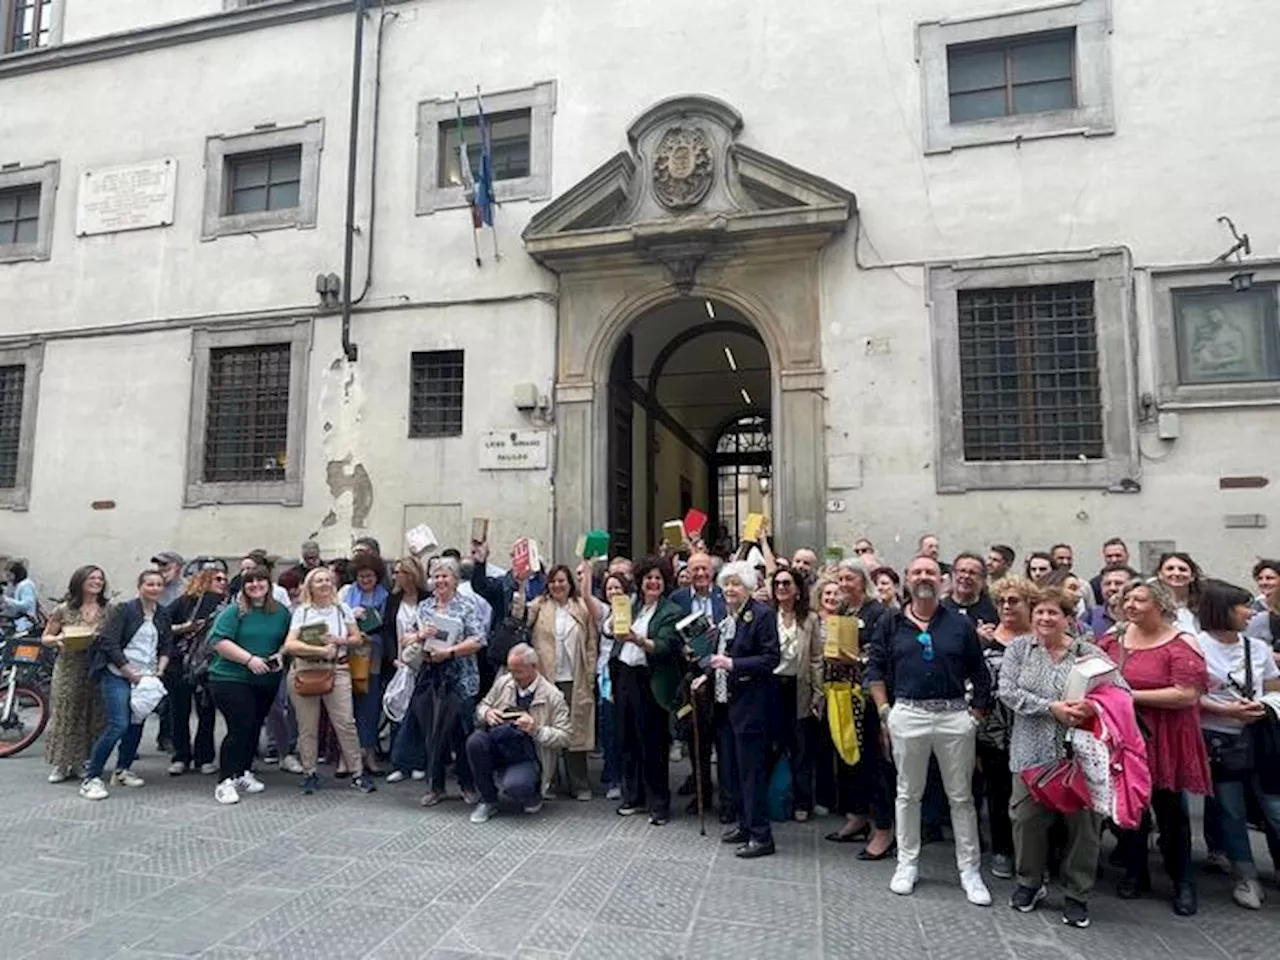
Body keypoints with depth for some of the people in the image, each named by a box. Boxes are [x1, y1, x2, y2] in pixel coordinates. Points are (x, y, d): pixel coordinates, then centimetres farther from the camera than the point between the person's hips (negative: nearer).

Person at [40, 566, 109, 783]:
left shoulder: (108, 611, 5)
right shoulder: (64, 610, 2)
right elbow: (45, 637, 8)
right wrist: (57, 639, -13)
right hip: (69, 670, -1)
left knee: (94, 717, 3)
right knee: (65, 715, 2)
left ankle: (84, 763, 15)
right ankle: (61, 764, 15)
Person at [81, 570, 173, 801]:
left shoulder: (163, 615, 9)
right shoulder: (123, 610, -7)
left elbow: (166, 646, 14)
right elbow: (109, 644, -12)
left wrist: (159, 671, -1)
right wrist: (131, 673, -13)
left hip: (147, 677, 6)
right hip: (118, 676, -6)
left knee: (137, 725, 9)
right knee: (119, 725, -14)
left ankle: (123, 770, 28)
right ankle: (91, 778, -3)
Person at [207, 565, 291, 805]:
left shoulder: (281, 612, 7)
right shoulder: (234, 611, -7)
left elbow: (289, 640, 13)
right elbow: (219, 641, -15)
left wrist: (281, 655, -8)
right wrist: (249, 659, -22)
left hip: (267, 681, 5)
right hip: (230, 679, -5)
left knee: (255, 727, 13)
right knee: (239, 728, -11)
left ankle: (244, 773, 29)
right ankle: (225, 782, 0)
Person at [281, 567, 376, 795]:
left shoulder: (342, 609, 9)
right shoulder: (301, 612, 4)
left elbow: (358, 639, 10)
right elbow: (290, 645, -7)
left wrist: (339, 641, -9)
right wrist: (321, 650, -16)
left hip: (337, 670, 0)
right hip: (304, 670, 0)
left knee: (346, 723, -4)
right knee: (307, 725, 4)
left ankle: (357, 773, 3)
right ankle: (309, 773, 18)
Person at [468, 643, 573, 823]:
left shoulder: (552, 696, -10)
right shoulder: (503, 682, 1)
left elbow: (565, 737, -9)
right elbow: (482, 706, 14)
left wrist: (536, 729, -25)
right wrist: (487, 713, -11)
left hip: (527, 757, -4)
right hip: (497, 749, 4)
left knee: (515, 785, -36)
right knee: (475, 741, -28)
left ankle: (532, 794, 6)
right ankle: (488, 801, -5)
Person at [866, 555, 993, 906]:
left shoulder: (960, 625, 3)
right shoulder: (891, 624, 4)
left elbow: (980, 674, 6)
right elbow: (875, 670, 6)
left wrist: (976, 714, 0)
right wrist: (885, 712, -1)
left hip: (954, 716, 0)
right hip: (907, 715, 0)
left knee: (961, 797, 9)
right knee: (908, 794, 11)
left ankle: (970, 869, 21)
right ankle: (907, 863, 25)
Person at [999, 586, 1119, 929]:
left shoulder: (1088, 652, 2)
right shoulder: (1018, 647, 2)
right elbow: (1008, 692, -8)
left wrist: (1093, 705, -21)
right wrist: (1051, 708, -18)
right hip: (1032, 752, 0)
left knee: (1082, 820, 5)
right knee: (1027, 817, 6)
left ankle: (1077, 895, 24)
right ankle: (1029, 884, 28)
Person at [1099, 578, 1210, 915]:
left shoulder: (1181, 643, -11)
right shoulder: (1115, 638, 5)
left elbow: (1187, 694, -20)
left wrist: (1133, 695, -20)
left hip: (1162, 740, -5)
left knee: (1169, 811, 8)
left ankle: (1183, 882, 27)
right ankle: (1135, 873, 31)